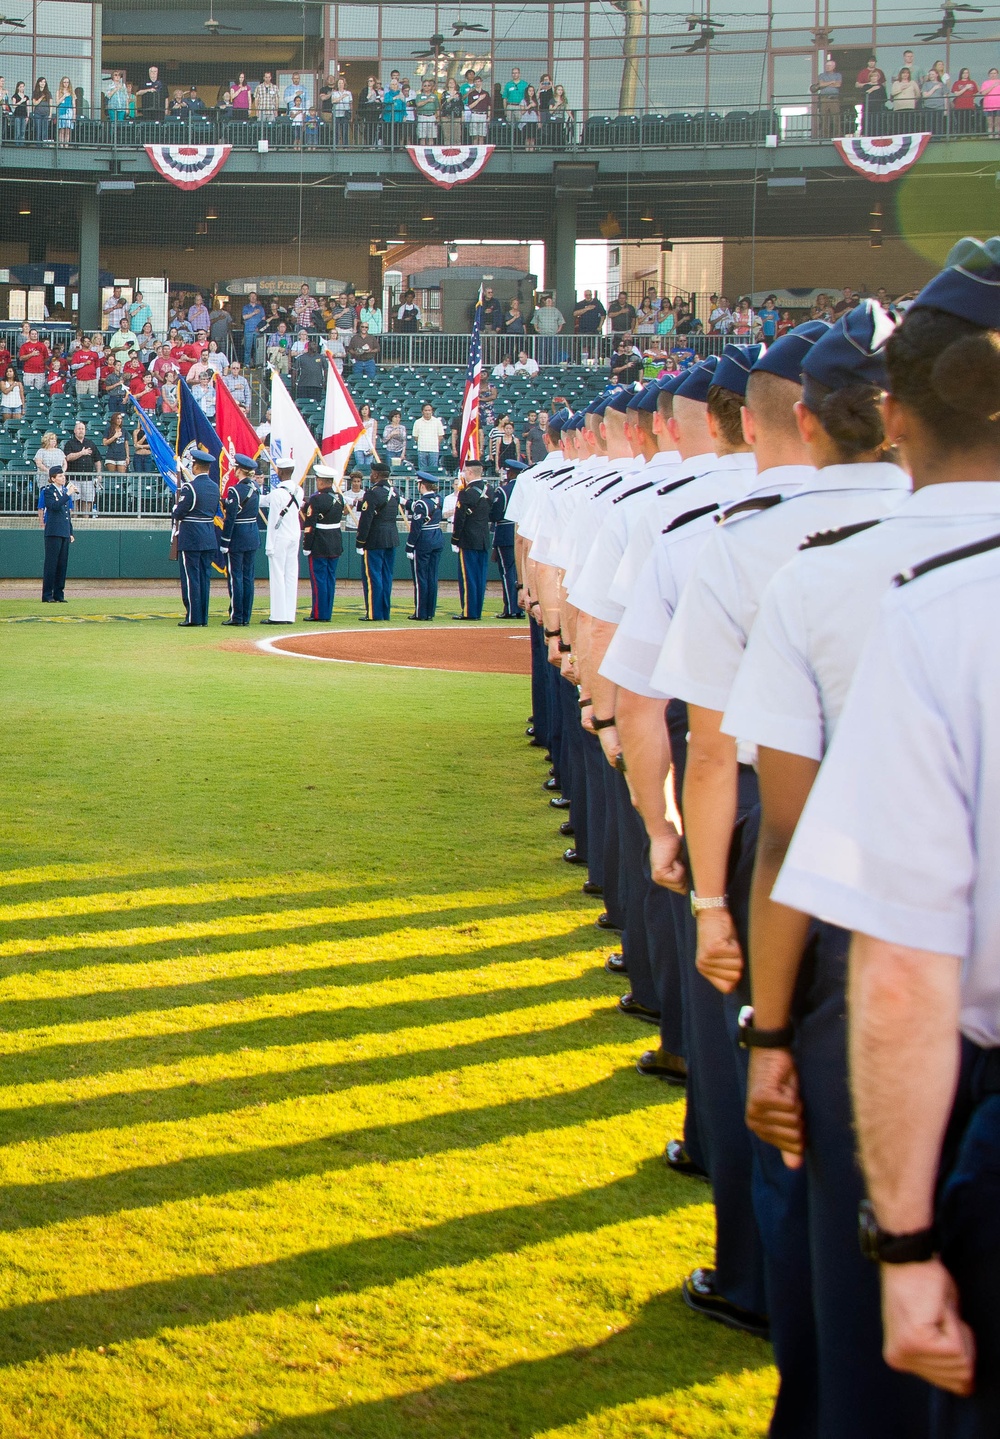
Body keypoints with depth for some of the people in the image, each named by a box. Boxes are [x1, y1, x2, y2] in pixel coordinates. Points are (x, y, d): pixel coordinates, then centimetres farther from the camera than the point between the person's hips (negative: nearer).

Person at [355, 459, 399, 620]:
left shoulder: (373, 493, -15)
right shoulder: (394, 491, 8)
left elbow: (365, 520, -16)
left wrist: (360, 543, -12)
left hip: (375, 540, -8)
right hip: (392, 538, 8)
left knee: (372, 576, -3)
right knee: (386, 576, 12)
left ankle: (374, 613, -4)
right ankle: (385, 611, 15)